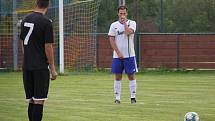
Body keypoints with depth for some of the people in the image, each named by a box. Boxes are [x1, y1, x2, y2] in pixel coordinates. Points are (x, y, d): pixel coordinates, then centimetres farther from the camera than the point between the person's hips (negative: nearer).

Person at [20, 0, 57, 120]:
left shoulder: (26, 19, 8)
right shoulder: (46, 22, -11)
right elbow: (48, 47, -12)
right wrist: (53, 69, -6)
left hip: (27, 66, 6)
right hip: (41, 66, -6)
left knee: (32, 100, 12)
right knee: (39, 101, -5)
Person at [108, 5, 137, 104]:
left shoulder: (132, 23, 2)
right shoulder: (114, 25, 5)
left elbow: (129, 32, -18)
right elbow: (111, 40, 0)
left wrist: (124, 22, -10)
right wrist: (118, 52, -8)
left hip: (129, 55, -1)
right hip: (117, 55, 1)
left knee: (131, 76, -1)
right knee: (118, 77, 3)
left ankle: (133, 97, 3)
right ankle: (117, 98, 5)